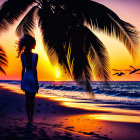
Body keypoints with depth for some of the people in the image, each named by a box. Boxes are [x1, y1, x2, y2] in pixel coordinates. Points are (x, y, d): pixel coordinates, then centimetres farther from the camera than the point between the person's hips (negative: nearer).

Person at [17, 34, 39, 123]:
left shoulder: (22, 55, 1)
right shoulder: (35, 56, -14)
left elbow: (23, 70, 4)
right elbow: (34, 70, -14)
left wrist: (22, 81, 11)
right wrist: (37, 82, -7)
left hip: (26, 78, 4)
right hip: (32, 79, -4)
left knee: (27, 99, 9)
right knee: (32, 99, 9)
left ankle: (29, 118, 12)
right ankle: (31, 118, 17)